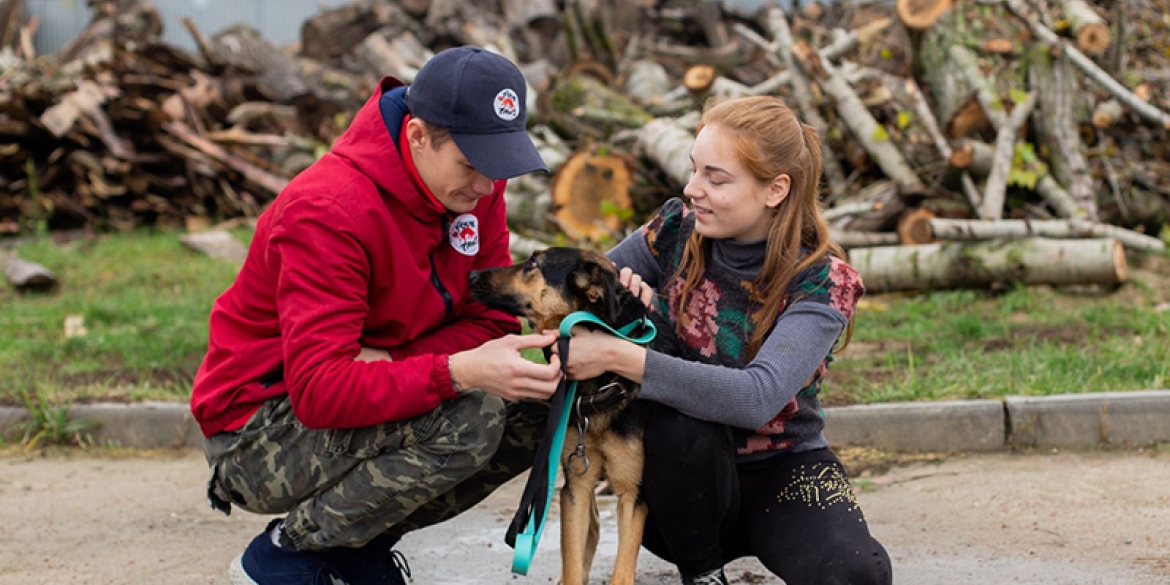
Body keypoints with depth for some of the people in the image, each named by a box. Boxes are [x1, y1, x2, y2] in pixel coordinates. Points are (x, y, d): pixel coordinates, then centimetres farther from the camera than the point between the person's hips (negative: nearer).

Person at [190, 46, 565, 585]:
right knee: (467, 416, -30)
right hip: (257, 431, -8)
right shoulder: (327, 212, -29)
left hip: (366, 394, 8)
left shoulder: (475, 185, -6)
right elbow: (319, 390, -35)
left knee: (538, 408, -10)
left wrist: (388, 361, -25)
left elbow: (493, 322, -5)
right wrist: (459, 372, -47)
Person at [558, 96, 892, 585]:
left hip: (782, 470, -2)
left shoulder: (822, 281, -17)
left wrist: (617, 356, -39)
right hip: (686, 481, 3)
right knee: (678, 424, -33)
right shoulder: (678, 229, -7)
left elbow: (757, 399, -33)